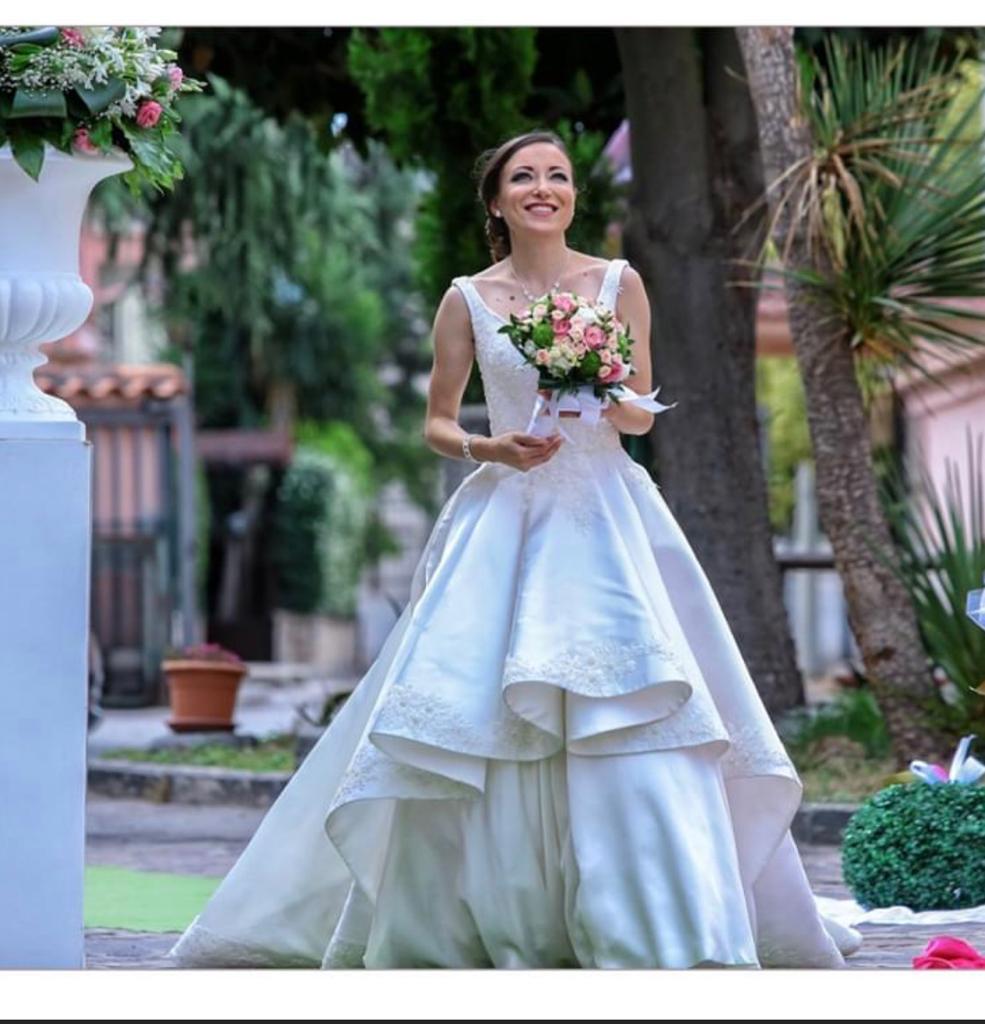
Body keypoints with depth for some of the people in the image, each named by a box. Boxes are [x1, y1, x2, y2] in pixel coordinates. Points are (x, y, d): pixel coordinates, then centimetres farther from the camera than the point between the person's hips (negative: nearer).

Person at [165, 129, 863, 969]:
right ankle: (459, 927, 3)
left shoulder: (618, 284, 5)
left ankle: (655, 933, -8)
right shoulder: (469, 299, 5)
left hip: (605, 516, 0)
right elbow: (437, 423, 10)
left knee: (630, 711, -11)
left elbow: (641, 415, 6)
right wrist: (488, 448, -11)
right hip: (504, 520, 0)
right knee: (474, 710, -6)